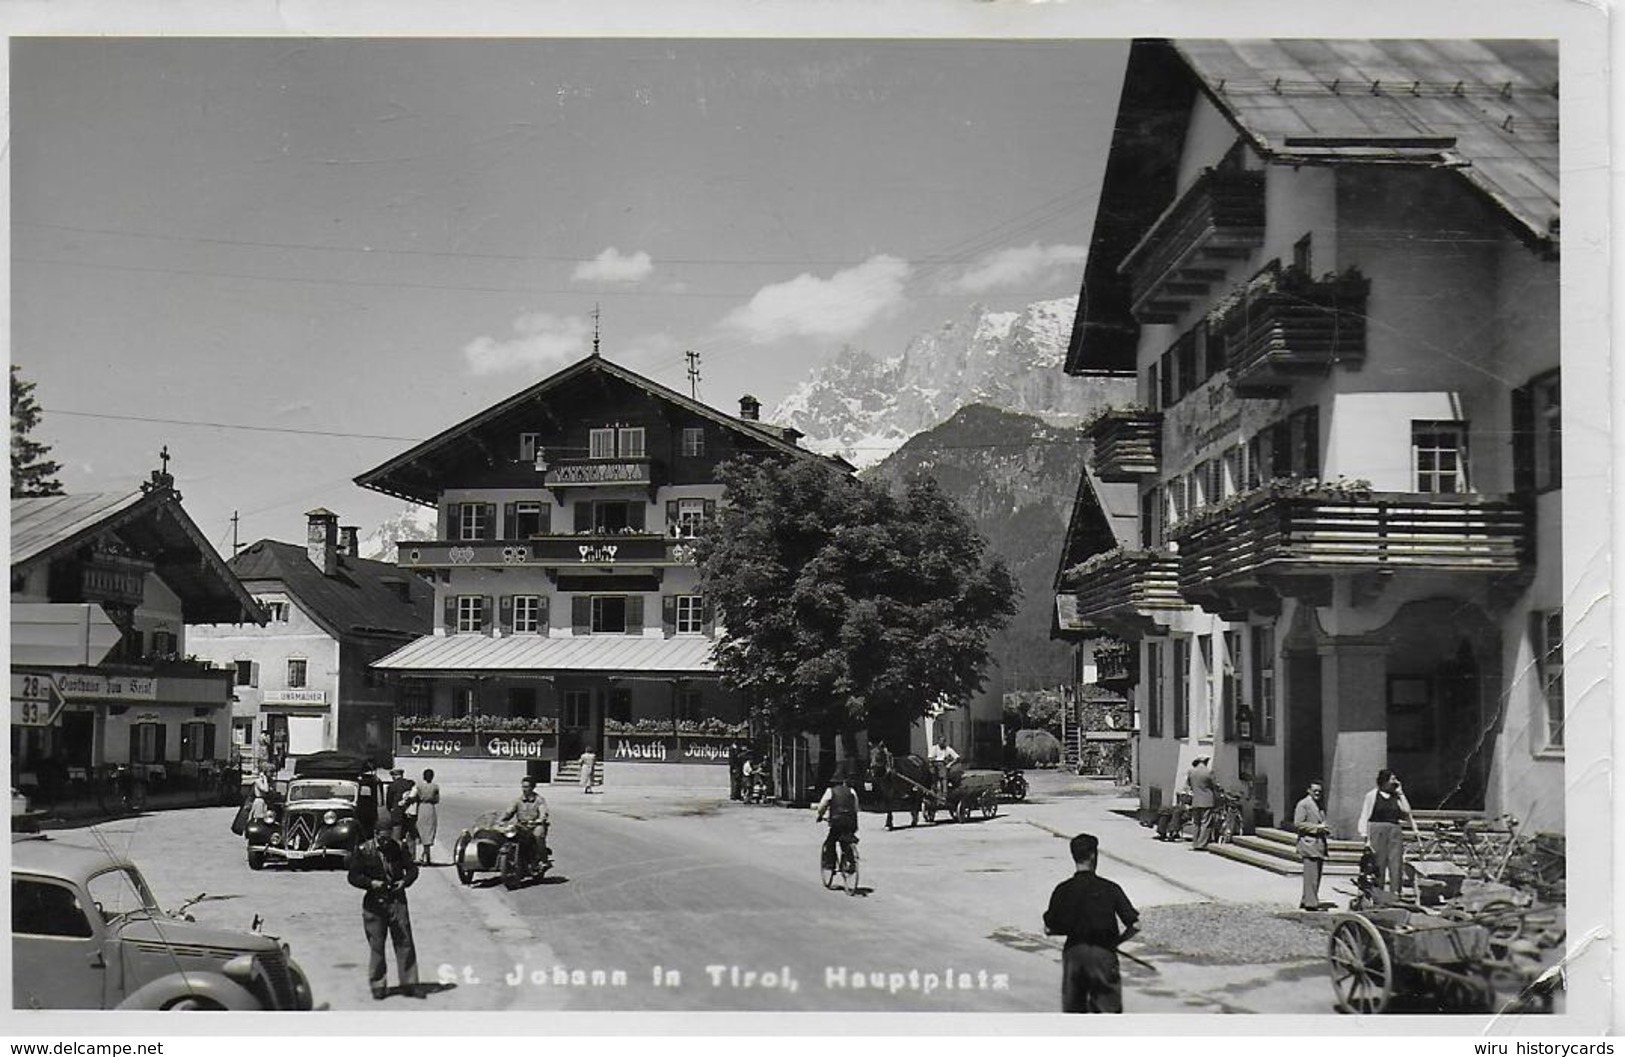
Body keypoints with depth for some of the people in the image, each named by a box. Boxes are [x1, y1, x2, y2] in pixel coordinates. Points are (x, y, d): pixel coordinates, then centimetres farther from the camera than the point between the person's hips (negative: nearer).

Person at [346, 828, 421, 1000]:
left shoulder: (399, 848, 5)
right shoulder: (362, 851, -2)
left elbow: (412, 868, 12)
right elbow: (353, 876, -1)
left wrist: (405, 881, -7)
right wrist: (371, 883, -16)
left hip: (397, 900, 2)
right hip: (374, 902, -2)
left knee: (404, 942, 0)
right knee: (376, 945, 3)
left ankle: (409, 984, 7)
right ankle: (378, 986, 14)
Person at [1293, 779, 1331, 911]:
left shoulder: (1319, 805, 21)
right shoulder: (1303, 804, -5)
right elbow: (1297, 824, -13)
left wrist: (1325, 828, 9)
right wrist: (1317, 827, -16)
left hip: (1320, 843, 9)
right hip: (1309, 843, -9)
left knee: (1316, 875, 9)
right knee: (1311, 875, -11)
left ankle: (1305, 902, 15)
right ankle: (1311, 903, -9)